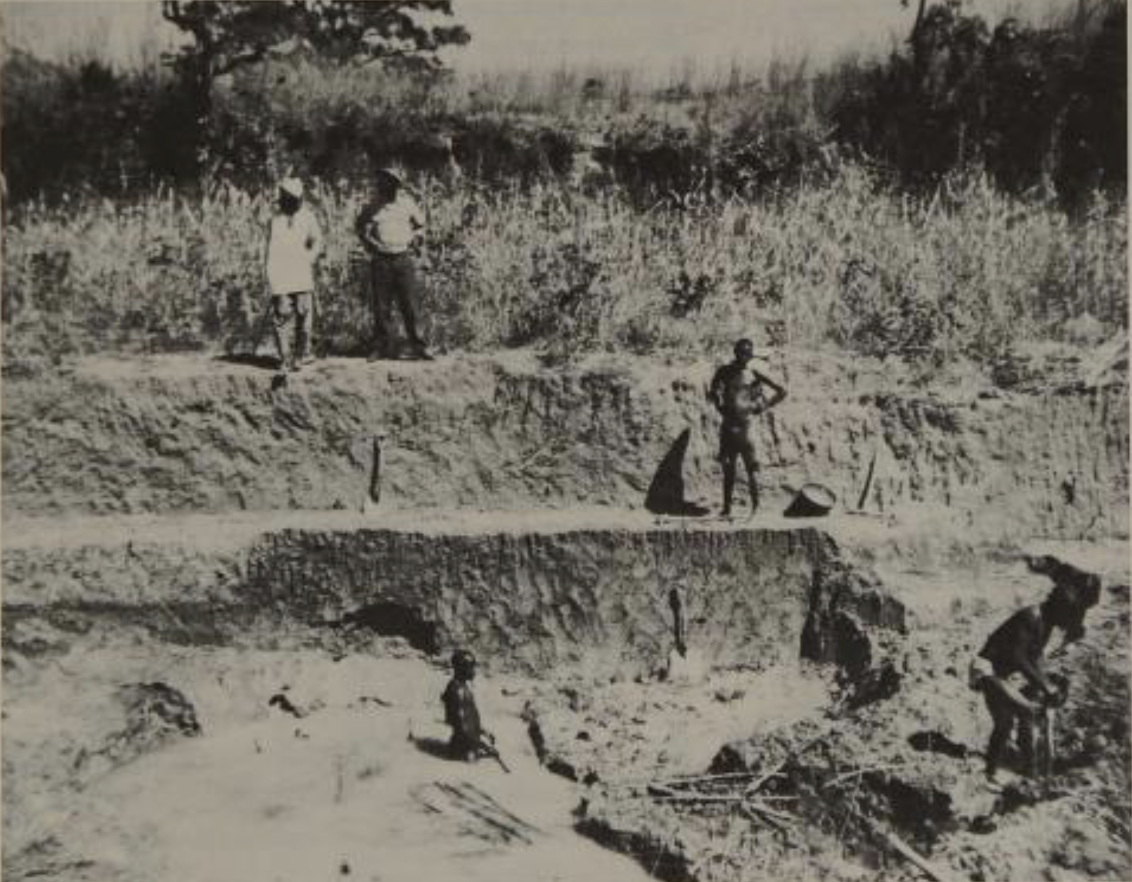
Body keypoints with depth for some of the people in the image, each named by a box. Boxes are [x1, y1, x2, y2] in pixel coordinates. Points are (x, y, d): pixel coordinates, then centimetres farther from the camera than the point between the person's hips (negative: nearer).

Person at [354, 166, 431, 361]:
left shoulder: (407, 203, 4)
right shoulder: (373, 207, 3)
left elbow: (420, 225, 19)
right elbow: (359, 227, 18)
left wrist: (413, 239, 5)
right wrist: (368, 243, 4)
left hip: (403, 259, 0)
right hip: (380, 261, 0)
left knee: (409, 306, -3)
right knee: (380, 307, 2)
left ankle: (417, 346, 2)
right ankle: (382, 347, 11)